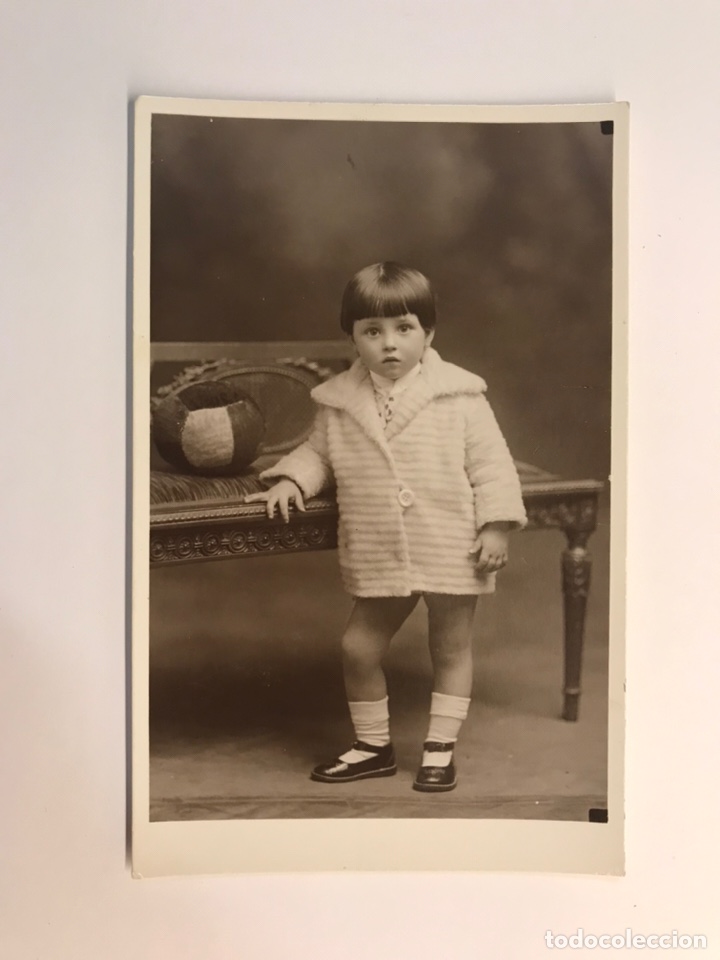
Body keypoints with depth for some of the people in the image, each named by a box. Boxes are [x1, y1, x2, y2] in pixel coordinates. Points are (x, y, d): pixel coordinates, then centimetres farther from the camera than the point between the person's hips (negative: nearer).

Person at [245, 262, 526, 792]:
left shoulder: (459, 395, -7)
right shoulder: (339, 401, 1)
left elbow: (490, 463, -5)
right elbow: (319, 452, 15)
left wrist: (495, 525, -12)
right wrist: (291, 478, -4)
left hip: (452, 551, -2)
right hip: (379, 559, 3)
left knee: (451, 647, 11)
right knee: (359, 647, 8)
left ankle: (441, 747, 29)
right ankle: (373, 746, 29)